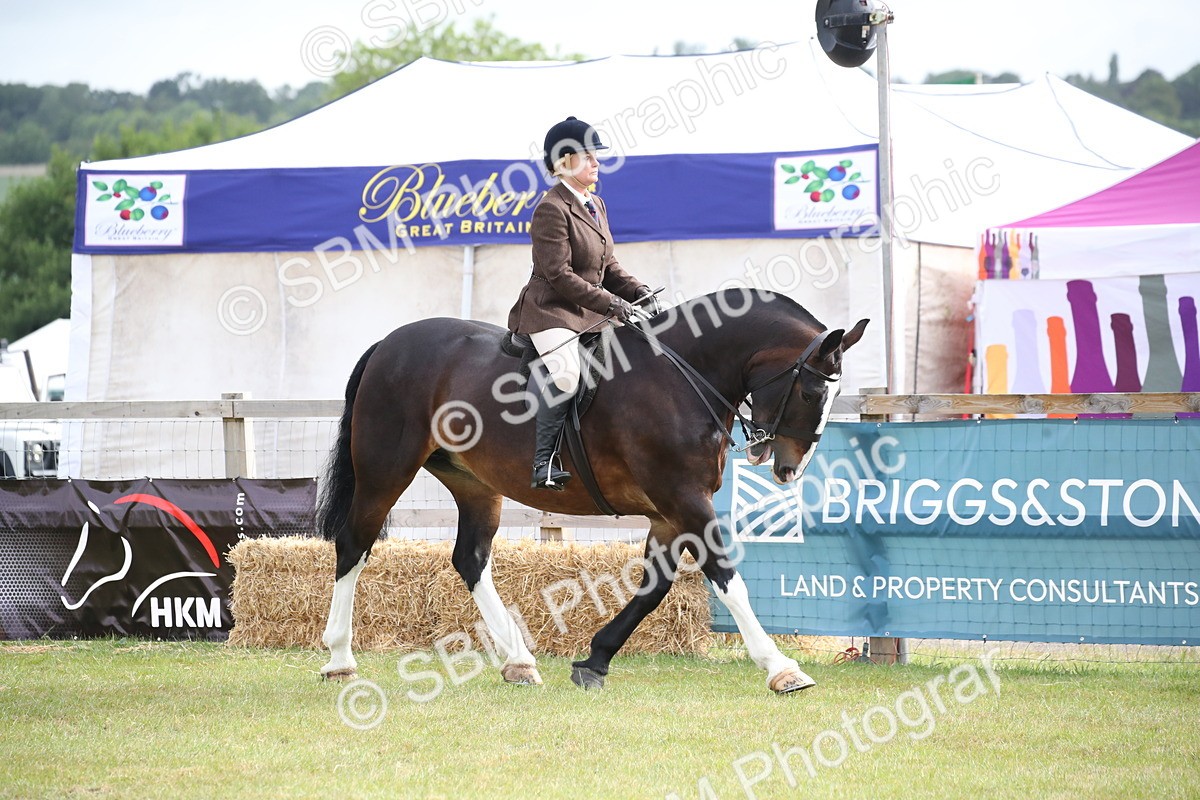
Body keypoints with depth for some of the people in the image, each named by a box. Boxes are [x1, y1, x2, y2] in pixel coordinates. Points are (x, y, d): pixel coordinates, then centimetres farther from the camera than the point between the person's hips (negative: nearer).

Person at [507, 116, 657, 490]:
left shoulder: (595, 205, 15)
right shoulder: (552, 209, -13)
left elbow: (608, 265, 22)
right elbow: (559, 276, -19)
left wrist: (638, 291, 4)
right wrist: (612, 304, -20)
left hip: (591, 312, 9)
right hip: (552, 310, -9)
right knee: (564, 370, -34)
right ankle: (543, 463, -31)